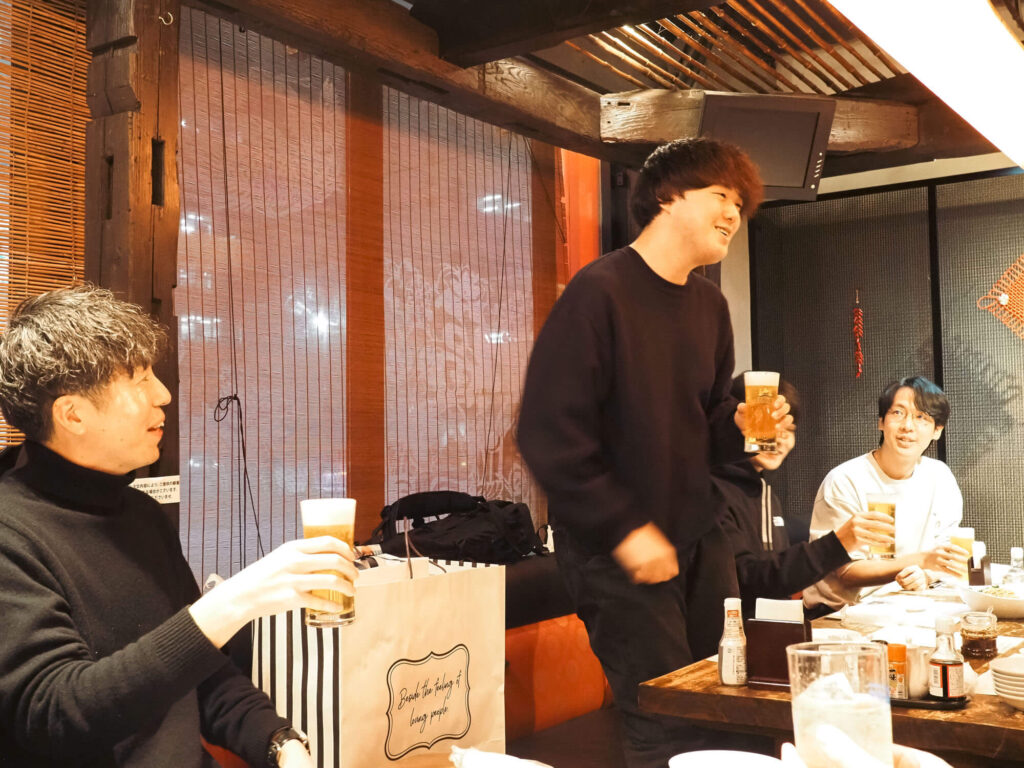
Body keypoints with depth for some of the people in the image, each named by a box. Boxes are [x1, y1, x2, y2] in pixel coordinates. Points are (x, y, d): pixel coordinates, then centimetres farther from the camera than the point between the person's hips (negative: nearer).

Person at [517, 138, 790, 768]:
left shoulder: (710, 304, 9)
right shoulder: (601, 292, -14)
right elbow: (550, 435, -18)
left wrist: (741, 426, -3)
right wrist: (625, 529, -18)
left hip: (698, 535, 7)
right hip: (616, 546, -7)